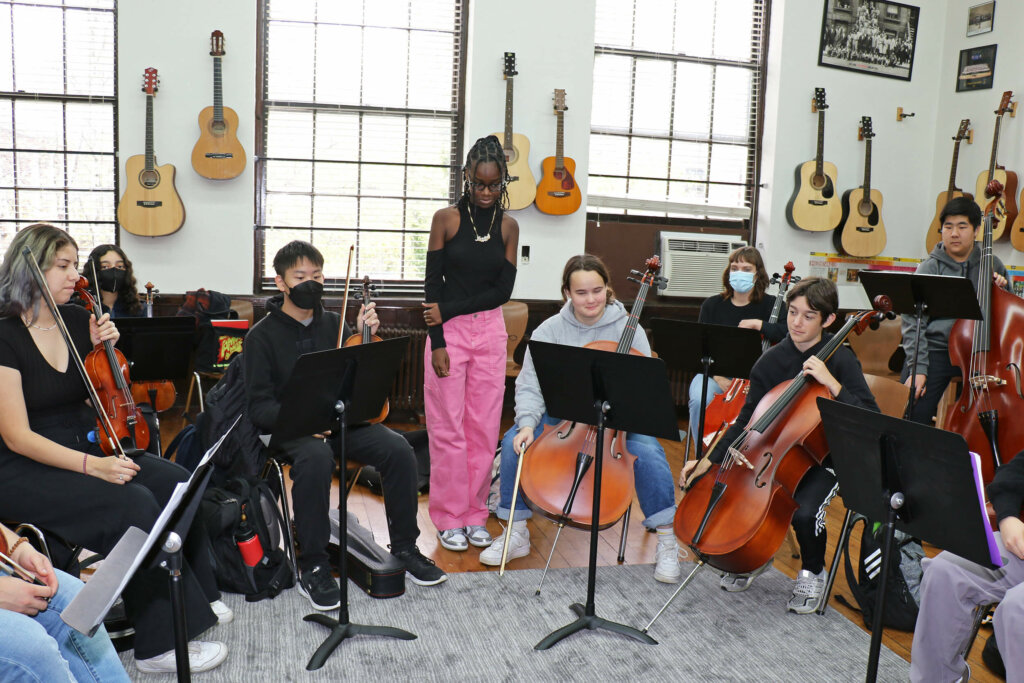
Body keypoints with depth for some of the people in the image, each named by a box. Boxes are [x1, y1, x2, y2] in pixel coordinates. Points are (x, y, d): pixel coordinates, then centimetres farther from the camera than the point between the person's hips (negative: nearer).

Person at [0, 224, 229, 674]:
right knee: (133, 504, -28)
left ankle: (193, 599, 3)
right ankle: (162, 643, -17)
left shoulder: (77, 320, 6)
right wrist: (91, 465, -26)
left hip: (87, 446, 7)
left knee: (176, 483, -16)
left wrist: (103, 348, -1)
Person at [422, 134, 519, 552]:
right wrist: (437, 342, -11)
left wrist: (448, 310, -10)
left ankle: (475, 514, 19)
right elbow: (432, 283, -4)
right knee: (448, 428, 2)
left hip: (490, 331, 3)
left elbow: (503, 290, 0)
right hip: (448, 331, -2)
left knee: (484, 426, 6)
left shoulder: (507, 227, 5)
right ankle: (449, 518, 14)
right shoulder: (446, 219, -2)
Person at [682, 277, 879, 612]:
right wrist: (709, 460, -5)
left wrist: (832, 384, -31)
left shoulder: (840, 361, -11)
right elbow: (747, 420, 4)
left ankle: (812, 573, 4)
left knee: (804, 512, -32)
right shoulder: (771, 361, 1)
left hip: (823, 459, -4)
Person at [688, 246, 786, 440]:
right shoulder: (712, 305, 5)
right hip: (715, 373, 1)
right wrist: (717, 376, -15)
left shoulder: (770, 305, 1)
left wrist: (759, 325, -24)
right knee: (699, 399, -31)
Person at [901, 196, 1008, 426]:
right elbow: (913, 322, -6)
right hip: (935, 352, -2)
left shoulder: (991, 265, 9)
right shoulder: (930, 267, 0)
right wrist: (917, 368, -14)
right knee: (915, 417, -11)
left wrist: (1002, 289, -2)